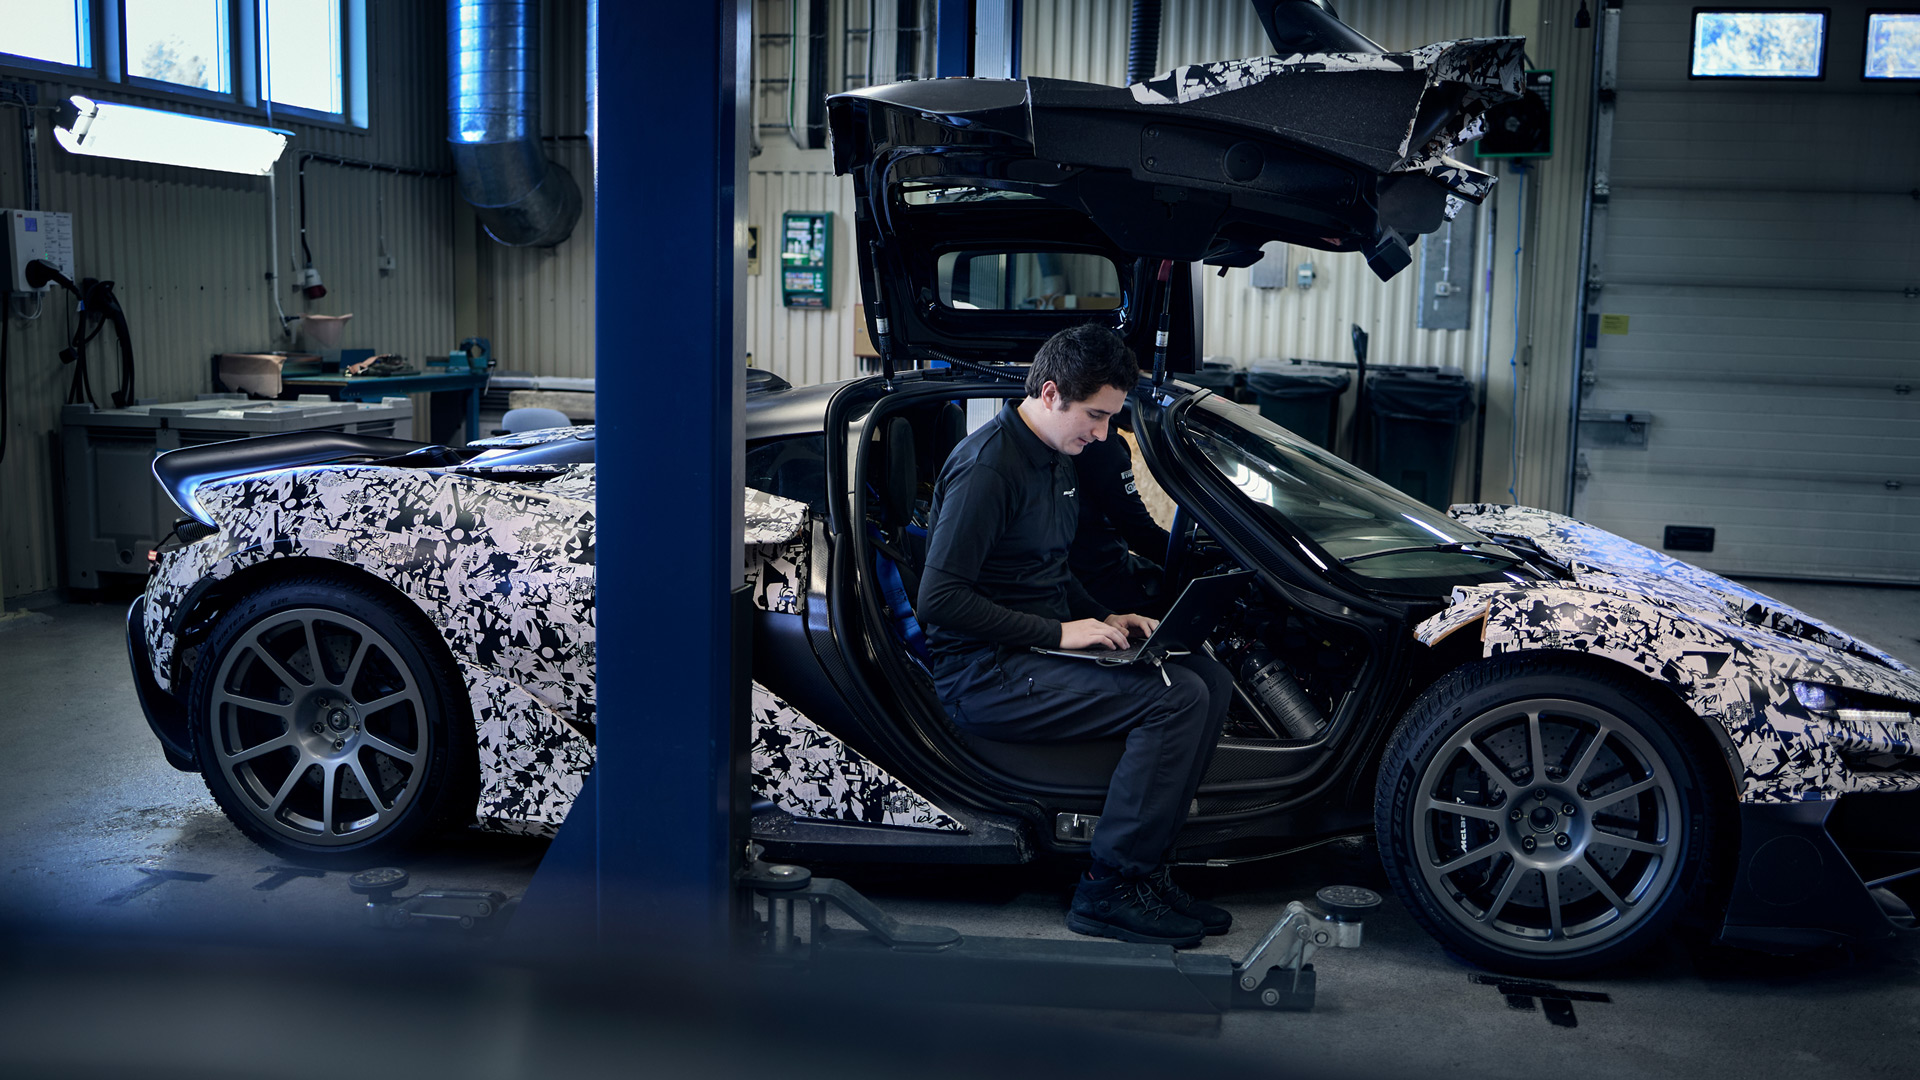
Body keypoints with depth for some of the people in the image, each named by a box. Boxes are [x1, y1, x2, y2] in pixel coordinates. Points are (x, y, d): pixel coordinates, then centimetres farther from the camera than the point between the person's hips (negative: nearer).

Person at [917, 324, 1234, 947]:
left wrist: (1104, 620, 7)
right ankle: (1109, 890, -15)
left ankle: (1144, 865, -2)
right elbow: (939, 599, -22)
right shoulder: (987, 467, -17)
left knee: (1212, 681, -3)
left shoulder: (1056, 458, 15)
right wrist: (1060, 632, -20)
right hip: (985, 676, -10)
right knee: (1176, 697, -23)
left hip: (1042, 649, 10)